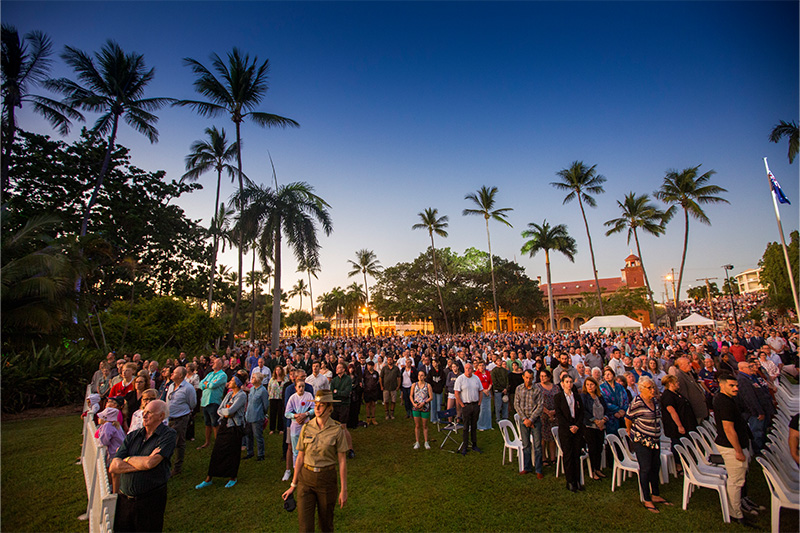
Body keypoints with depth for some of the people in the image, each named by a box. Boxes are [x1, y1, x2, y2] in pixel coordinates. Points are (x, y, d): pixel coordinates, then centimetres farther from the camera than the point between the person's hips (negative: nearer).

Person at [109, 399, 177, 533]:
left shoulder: (168, 435, -13)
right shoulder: (133, 436, 5)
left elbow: (150, 463, -22)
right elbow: (113, 467, -2)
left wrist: (127, 459, -4)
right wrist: (143, 463, -16)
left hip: (150, 501, -5)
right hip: (124, 499, 5)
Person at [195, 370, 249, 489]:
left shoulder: (242, 395, -17)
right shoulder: (229, 393, 8)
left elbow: (230, 411, -25)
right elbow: (219, 410, 6)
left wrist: (224, 411, -6)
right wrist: (226, 412, -13)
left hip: (234, 428, -7)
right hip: (224, 425, 7)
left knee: (232, 453, 6)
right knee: (216, 451, 11)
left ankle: (233, 477, 25)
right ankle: (209, 478, 24)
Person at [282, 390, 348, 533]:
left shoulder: (337, 430, -11)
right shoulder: (306, 428, -3)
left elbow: (342, 461, -7)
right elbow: (300, 458, 5)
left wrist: (344, 490, -5)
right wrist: (293, 485, 8)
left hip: (327, 479, -2)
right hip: (306, 478, 2)